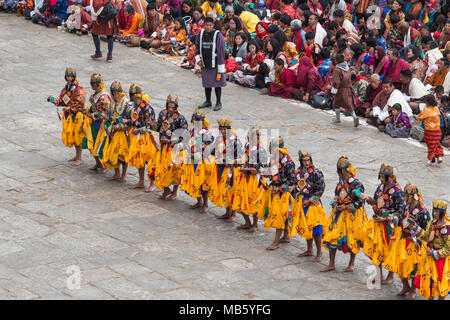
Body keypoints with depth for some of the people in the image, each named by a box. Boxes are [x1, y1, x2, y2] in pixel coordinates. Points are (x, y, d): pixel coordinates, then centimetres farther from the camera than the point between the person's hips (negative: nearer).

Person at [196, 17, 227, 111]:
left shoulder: (218, 35, -13)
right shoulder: (201, 34, 2)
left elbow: (221, 51, -12)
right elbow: (197, 47, 18)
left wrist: (220, 70, -15)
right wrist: (198, 59, 4)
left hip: (215, 63, -5)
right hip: (205, 64, 5)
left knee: (217, 83, 2)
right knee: (207, 83, 13)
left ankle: (218, 103, 12)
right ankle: (208, 102, 25)